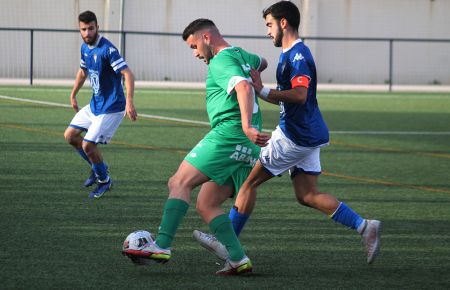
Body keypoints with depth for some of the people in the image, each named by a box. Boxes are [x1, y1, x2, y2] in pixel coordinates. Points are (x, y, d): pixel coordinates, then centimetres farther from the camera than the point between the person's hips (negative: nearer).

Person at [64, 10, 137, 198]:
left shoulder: (107, 49, -23)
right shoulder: (85, 48, 4)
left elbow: (128, 74, -29)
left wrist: (129, 102, -39)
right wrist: (73, 95, 27)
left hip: (111, 108, -9)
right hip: (94, 105, 9)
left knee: (88, 145, -11)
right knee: (70, 135, 10)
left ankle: (104, 180, 13)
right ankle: (98, 168, 27)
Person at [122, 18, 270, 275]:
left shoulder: (221, 61, -6)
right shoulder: (241, 55, 23)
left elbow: (244, 88, -25)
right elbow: (262, 63, 47)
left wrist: (246, 126, -37)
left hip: (228, 133, -9)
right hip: (248, 148, 9)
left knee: (179, 183, -11)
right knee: (206, 204, 9)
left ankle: (162, 246, -21)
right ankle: (238, 259, -2)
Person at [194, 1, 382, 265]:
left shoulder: (297, 55, -16)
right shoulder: (293, 53, 17)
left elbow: (300, 95, -29)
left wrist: (263, 91, -28)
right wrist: (261, 92, 17)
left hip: (295, 135, -10)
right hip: (309, 135, 10)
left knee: (249, 181, -1)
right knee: (307, 196, 7)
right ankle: (365, 227, -1)